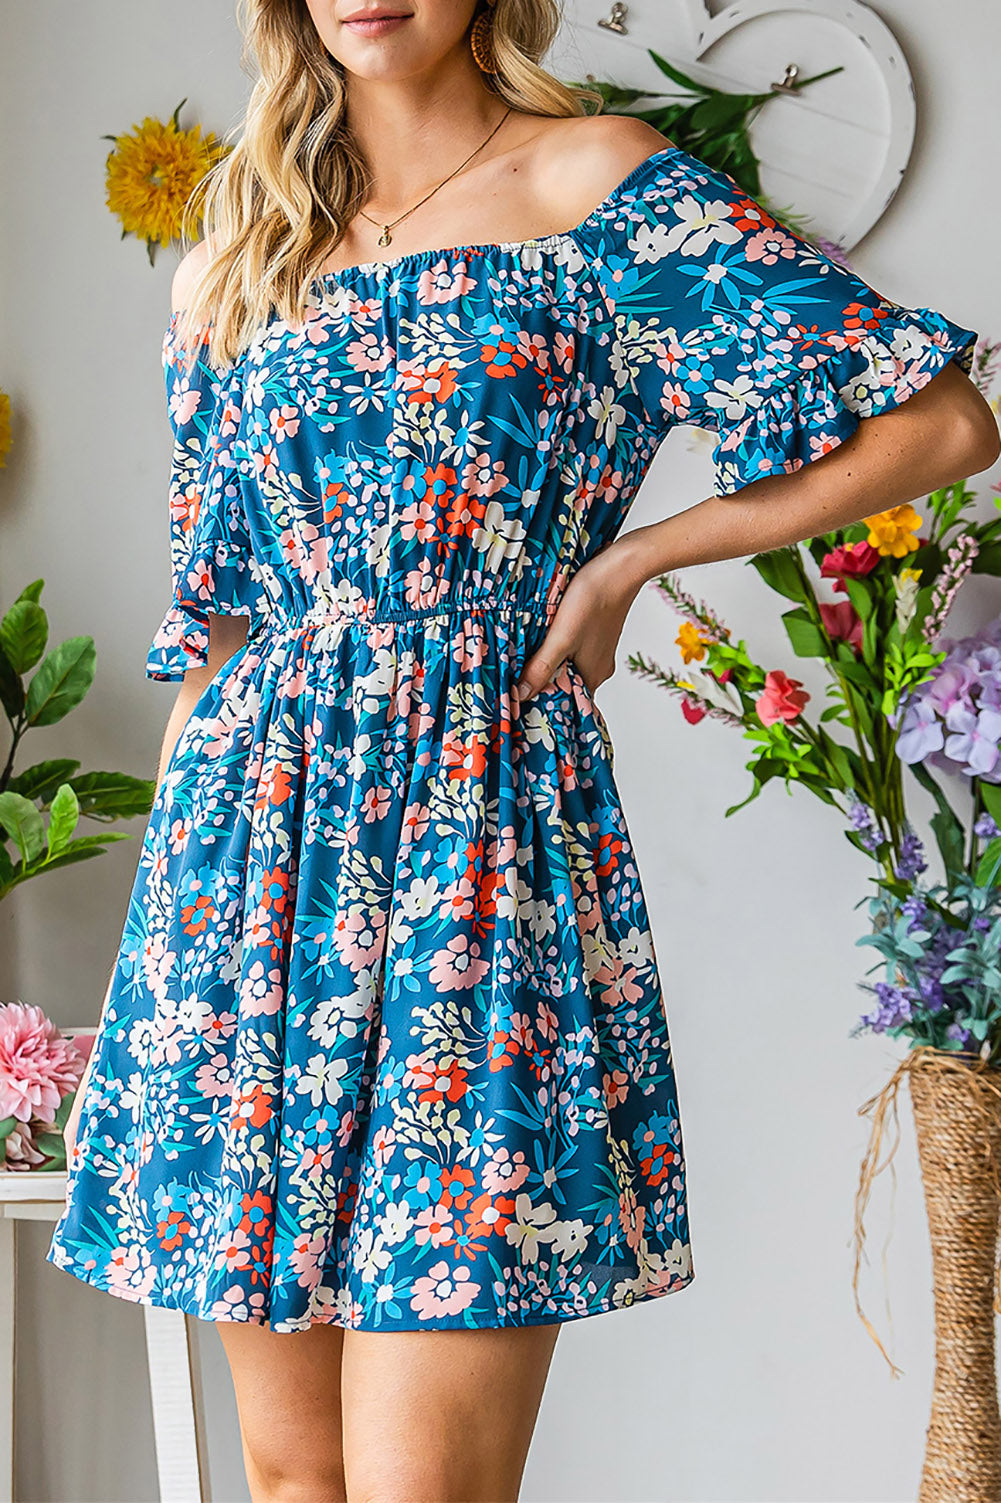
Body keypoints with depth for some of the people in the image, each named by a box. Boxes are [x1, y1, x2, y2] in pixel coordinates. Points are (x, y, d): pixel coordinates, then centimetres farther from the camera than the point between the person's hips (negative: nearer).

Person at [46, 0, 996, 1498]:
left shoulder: (598, 186, 2)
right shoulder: (234, 267, 16)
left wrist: (624, 560, 0)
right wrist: (176, 862, 13)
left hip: (479, 837, -4)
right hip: (248, 840, 5)